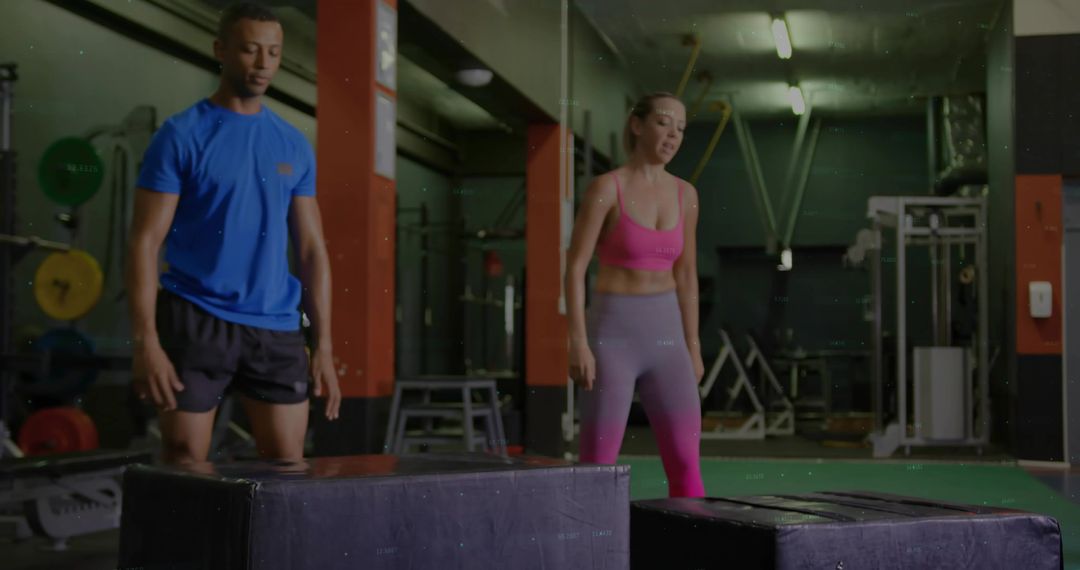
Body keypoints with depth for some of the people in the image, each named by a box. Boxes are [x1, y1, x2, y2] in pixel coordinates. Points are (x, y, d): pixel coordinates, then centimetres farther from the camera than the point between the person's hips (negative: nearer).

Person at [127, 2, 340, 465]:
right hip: (195, 322, -4)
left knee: (288, 467, 2)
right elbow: (144, 243, -7)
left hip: (275, 328, 4)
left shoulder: (294, 146, 10)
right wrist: (145, 342, -16)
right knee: (185, 466, 0)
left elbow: (311, 249, 11)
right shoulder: (181, 136, -3)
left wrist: (323, 344, 5)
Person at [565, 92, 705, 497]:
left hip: (664, 336, 5)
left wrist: (693, 348, 12)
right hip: (612, 335, -5)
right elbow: (575, 268, -11)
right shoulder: (605, 187, -9)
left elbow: (685, 275, 14)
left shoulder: (685, 194, 8)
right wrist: (578, 343, -17)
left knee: (686, 466, -2)